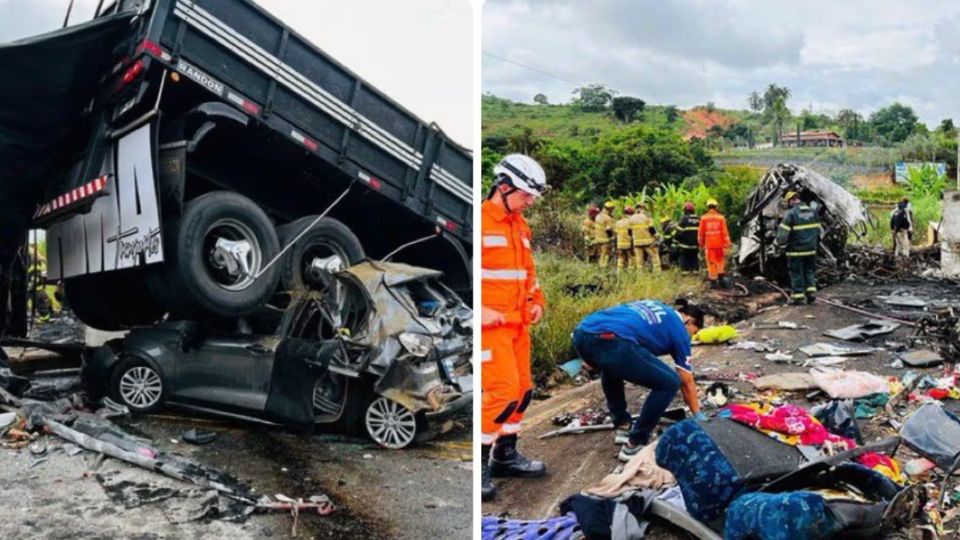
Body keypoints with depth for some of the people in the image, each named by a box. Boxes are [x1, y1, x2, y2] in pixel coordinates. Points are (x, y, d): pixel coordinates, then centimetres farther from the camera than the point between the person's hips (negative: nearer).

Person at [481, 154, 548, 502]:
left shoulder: (519, 225, 15)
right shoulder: (481, 221, -12)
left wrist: (536, 301, 13)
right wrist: (480, 311, -20)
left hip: (517, 323, 9)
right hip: (489, 324, -9)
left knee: (523, 390, 12)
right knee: (503, 391, -12)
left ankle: (505, 455, 28)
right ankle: (479, 464, 1)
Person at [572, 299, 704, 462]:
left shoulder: (656, 308, 38)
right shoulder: (679, 329, 21)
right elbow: (687, 384, 28)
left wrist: (596, 358, 35)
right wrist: (698, 416, 41)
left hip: (582, 333, 8)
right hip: (610, 341, -8)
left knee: (611, 368, 41)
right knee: (669, 383, 10)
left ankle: (623, 426, 40)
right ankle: (634, 444, 15)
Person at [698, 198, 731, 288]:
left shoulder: (703, 218, -4)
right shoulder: (721, 218, -4)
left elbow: (700, 233, 1)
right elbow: (725, 233, -6)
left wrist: (701, 245, 14)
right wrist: (726, 246, -2)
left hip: (709, 245, -1)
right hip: (719, 244, 1)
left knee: (711, 264, 4)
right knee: (720, 262, 17)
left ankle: (713, 282, 5)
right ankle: (721, 279, 11)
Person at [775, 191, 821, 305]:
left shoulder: (790, 213, -13)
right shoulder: (813, 211, 7)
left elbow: (783, 233, -14)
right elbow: (818, 230, 13)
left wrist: (777, 245, 1)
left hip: (796, 250, -5)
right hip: (811, 249, 6)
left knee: (796, 273, 3)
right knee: (809, 271, 18)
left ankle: (798, 296, 7)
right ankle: (811, 290, 9)